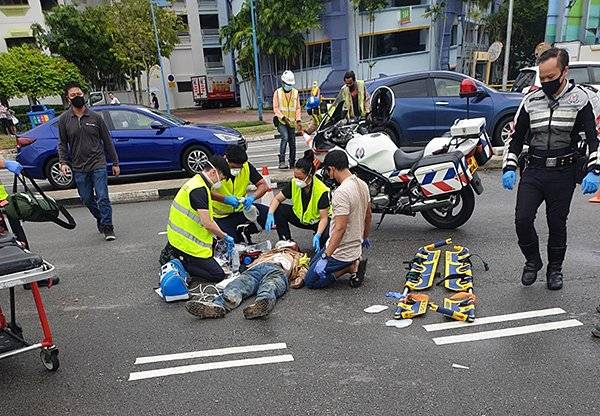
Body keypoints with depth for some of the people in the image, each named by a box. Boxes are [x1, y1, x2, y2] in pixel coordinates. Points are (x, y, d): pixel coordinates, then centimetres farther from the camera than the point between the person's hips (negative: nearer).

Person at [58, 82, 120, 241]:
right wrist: (63, 162, -7)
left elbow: (107, 141, 5)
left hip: (98, 164, -2)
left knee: (102, 198, -6)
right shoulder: (64, 119, 3)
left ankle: (107, 227, 5)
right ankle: (100, 219, 34)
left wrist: (115, 162, 5)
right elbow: (62, 144, 8)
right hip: (79, 168, 2)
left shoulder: (95, 117, 1)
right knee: (87, 199, 11)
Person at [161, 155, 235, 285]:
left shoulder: (197, 182, 11)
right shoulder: (200, 189, -22)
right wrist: (225, 237, -6)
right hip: (186, 242, -10)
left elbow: (208, 217, 15)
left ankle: (173, 253, 17)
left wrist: (221, 236, 12)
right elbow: (207, 223, -22)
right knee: (218, 275, -8)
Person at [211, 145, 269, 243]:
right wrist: (225, 199, -41)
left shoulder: (247, 166, -7)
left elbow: (263, 185, -7)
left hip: (241, 208, 4)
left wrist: (252, 197, -26)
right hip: (222, 215, -4)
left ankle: (243, 232, 8)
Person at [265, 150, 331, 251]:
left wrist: (317, 236, -42)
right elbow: (277, 199, -8)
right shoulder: (294, 184, -17)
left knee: (325, 235, -37)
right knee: (279, 210, -19)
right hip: (300, 217, 5)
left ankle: (318, 250, 1)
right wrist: (270, 214, -27)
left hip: (318, 221, -4)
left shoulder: (322, 191, -29)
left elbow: (324, 218, -26)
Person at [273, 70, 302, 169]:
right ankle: (282, 161, -24)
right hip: (281, 121, -3)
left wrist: (298, 120, -6)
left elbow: (298, 108, 8)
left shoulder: (295, 93, 9)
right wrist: (283, 117, -19)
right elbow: (276, 108, -4)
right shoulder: (278, 93, 2)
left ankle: (292, 163, 20)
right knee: (285, 138, -25)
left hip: (292, 122, 3)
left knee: (292, 142, 7)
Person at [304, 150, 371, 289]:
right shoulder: (362, 185, 2)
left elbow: (340, 228, -29)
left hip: (340, 252, -9)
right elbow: (368, 216, 15)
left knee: (310, 281, 3)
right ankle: (353, 263, 11)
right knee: (313, 263, 26)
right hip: (356, 246, 9)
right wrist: (365, 238, 30)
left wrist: (326, 257, -24)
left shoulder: (341, 193, -27)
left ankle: (351, 267, -3)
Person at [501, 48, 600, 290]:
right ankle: (532, 261, 18)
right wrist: (509, 168, -2)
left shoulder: (579, 99, -2)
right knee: (523, 219, -8)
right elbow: (516, 137, 10)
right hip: (533, 170, 2)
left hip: (563, 173, -2)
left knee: (557, 223, 7)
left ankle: (555, 269, 28)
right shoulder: (531, 100, 5)